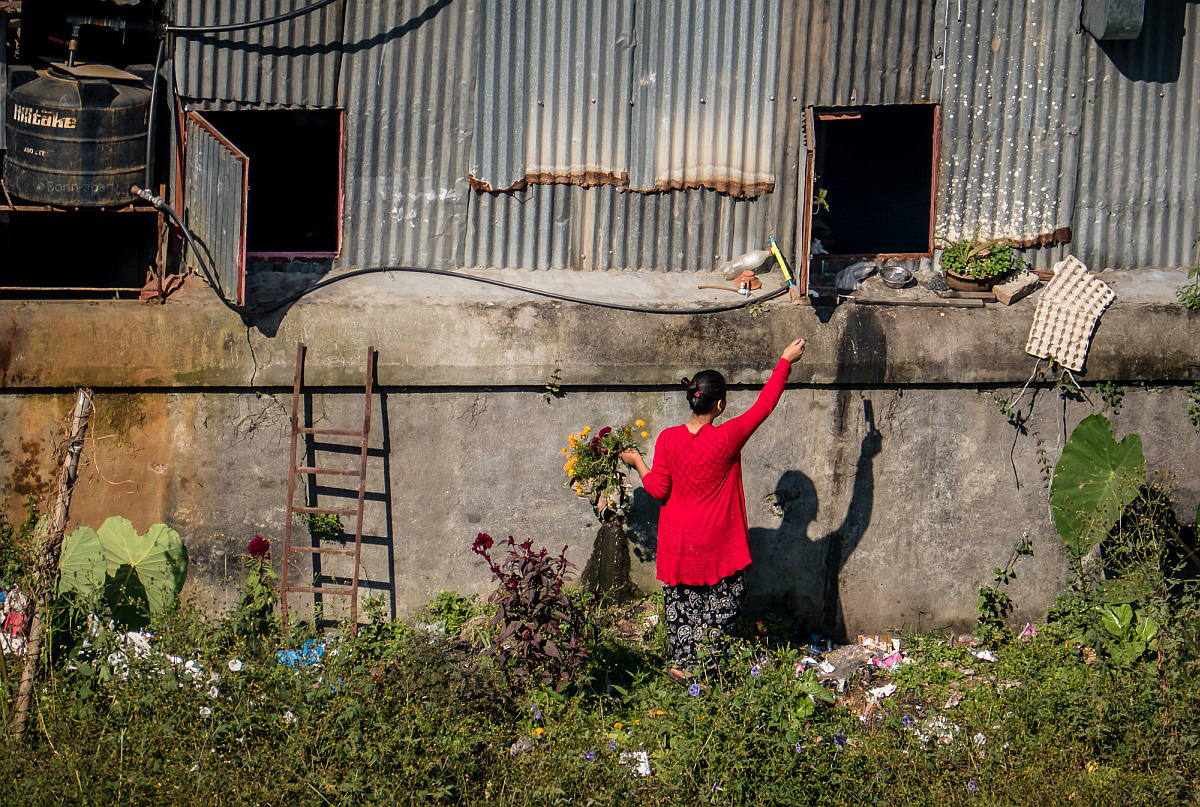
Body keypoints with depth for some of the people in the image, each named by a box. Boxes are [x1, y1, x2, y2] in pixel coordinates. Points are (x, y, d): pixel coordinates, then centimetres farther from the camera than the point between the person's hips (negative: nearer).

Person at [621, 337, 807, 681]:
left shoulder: (668, 439, -12)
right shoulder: (727, 438, -18)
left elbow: (658, 489, -7)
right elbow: (764, 405, -8)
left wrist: (637, 462, 10)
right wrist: (785, 362, 0)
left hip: (678, 542, 3)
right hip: (715, 545, -3)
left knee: (681, 604, 16)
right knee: (721, 603, 12)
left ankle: (681, 665, 24)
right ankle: (698, 667, 13)